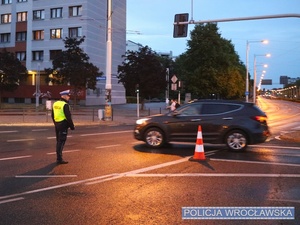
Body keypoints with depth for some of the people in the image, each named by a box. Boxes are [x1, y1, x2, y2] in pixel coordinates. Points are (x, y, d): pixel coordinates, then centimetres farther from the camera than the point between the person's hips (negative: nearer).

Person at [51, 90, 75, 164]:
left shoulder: (55, 104, 11)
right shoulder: (65, 105, -15)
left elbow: (52, 116, 17)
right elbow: (68, 117, -18)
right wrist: (72, 126, -11)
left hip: (57, 125, 9)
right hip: (63, 125, -8)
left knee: (58, 141, 16)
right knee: (61, 142, -4)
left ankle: (58, 158, 24)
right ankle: (59, 159, -2)